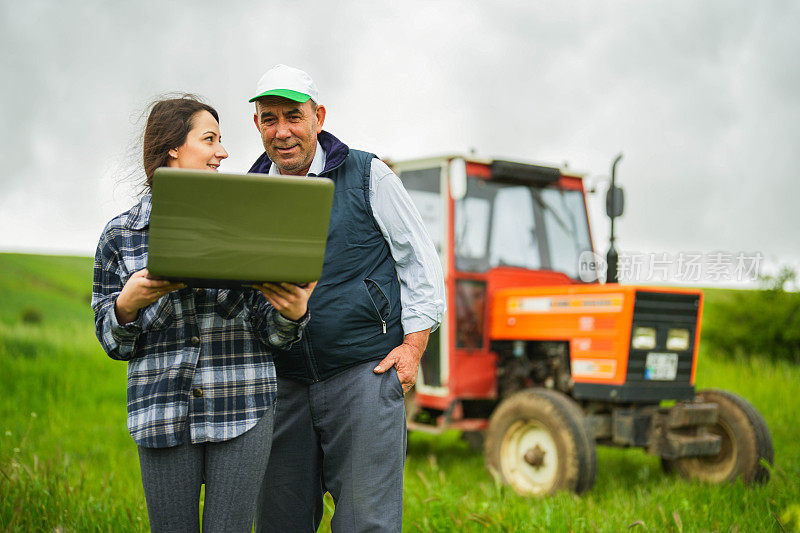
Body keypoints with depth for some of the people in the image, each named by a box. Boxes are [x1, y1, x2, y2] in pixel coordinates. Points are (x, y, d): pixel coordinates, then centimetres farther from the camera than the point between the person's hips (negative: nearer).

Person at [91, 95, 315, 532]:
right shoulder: (120, 234, 4)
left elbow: (269, 334, 6)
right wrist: (128, 303, -15)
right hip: (163, 412, 0)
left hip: (243, 411, 0)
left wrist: (292, 313, -16)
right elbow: (114, 343, 6)